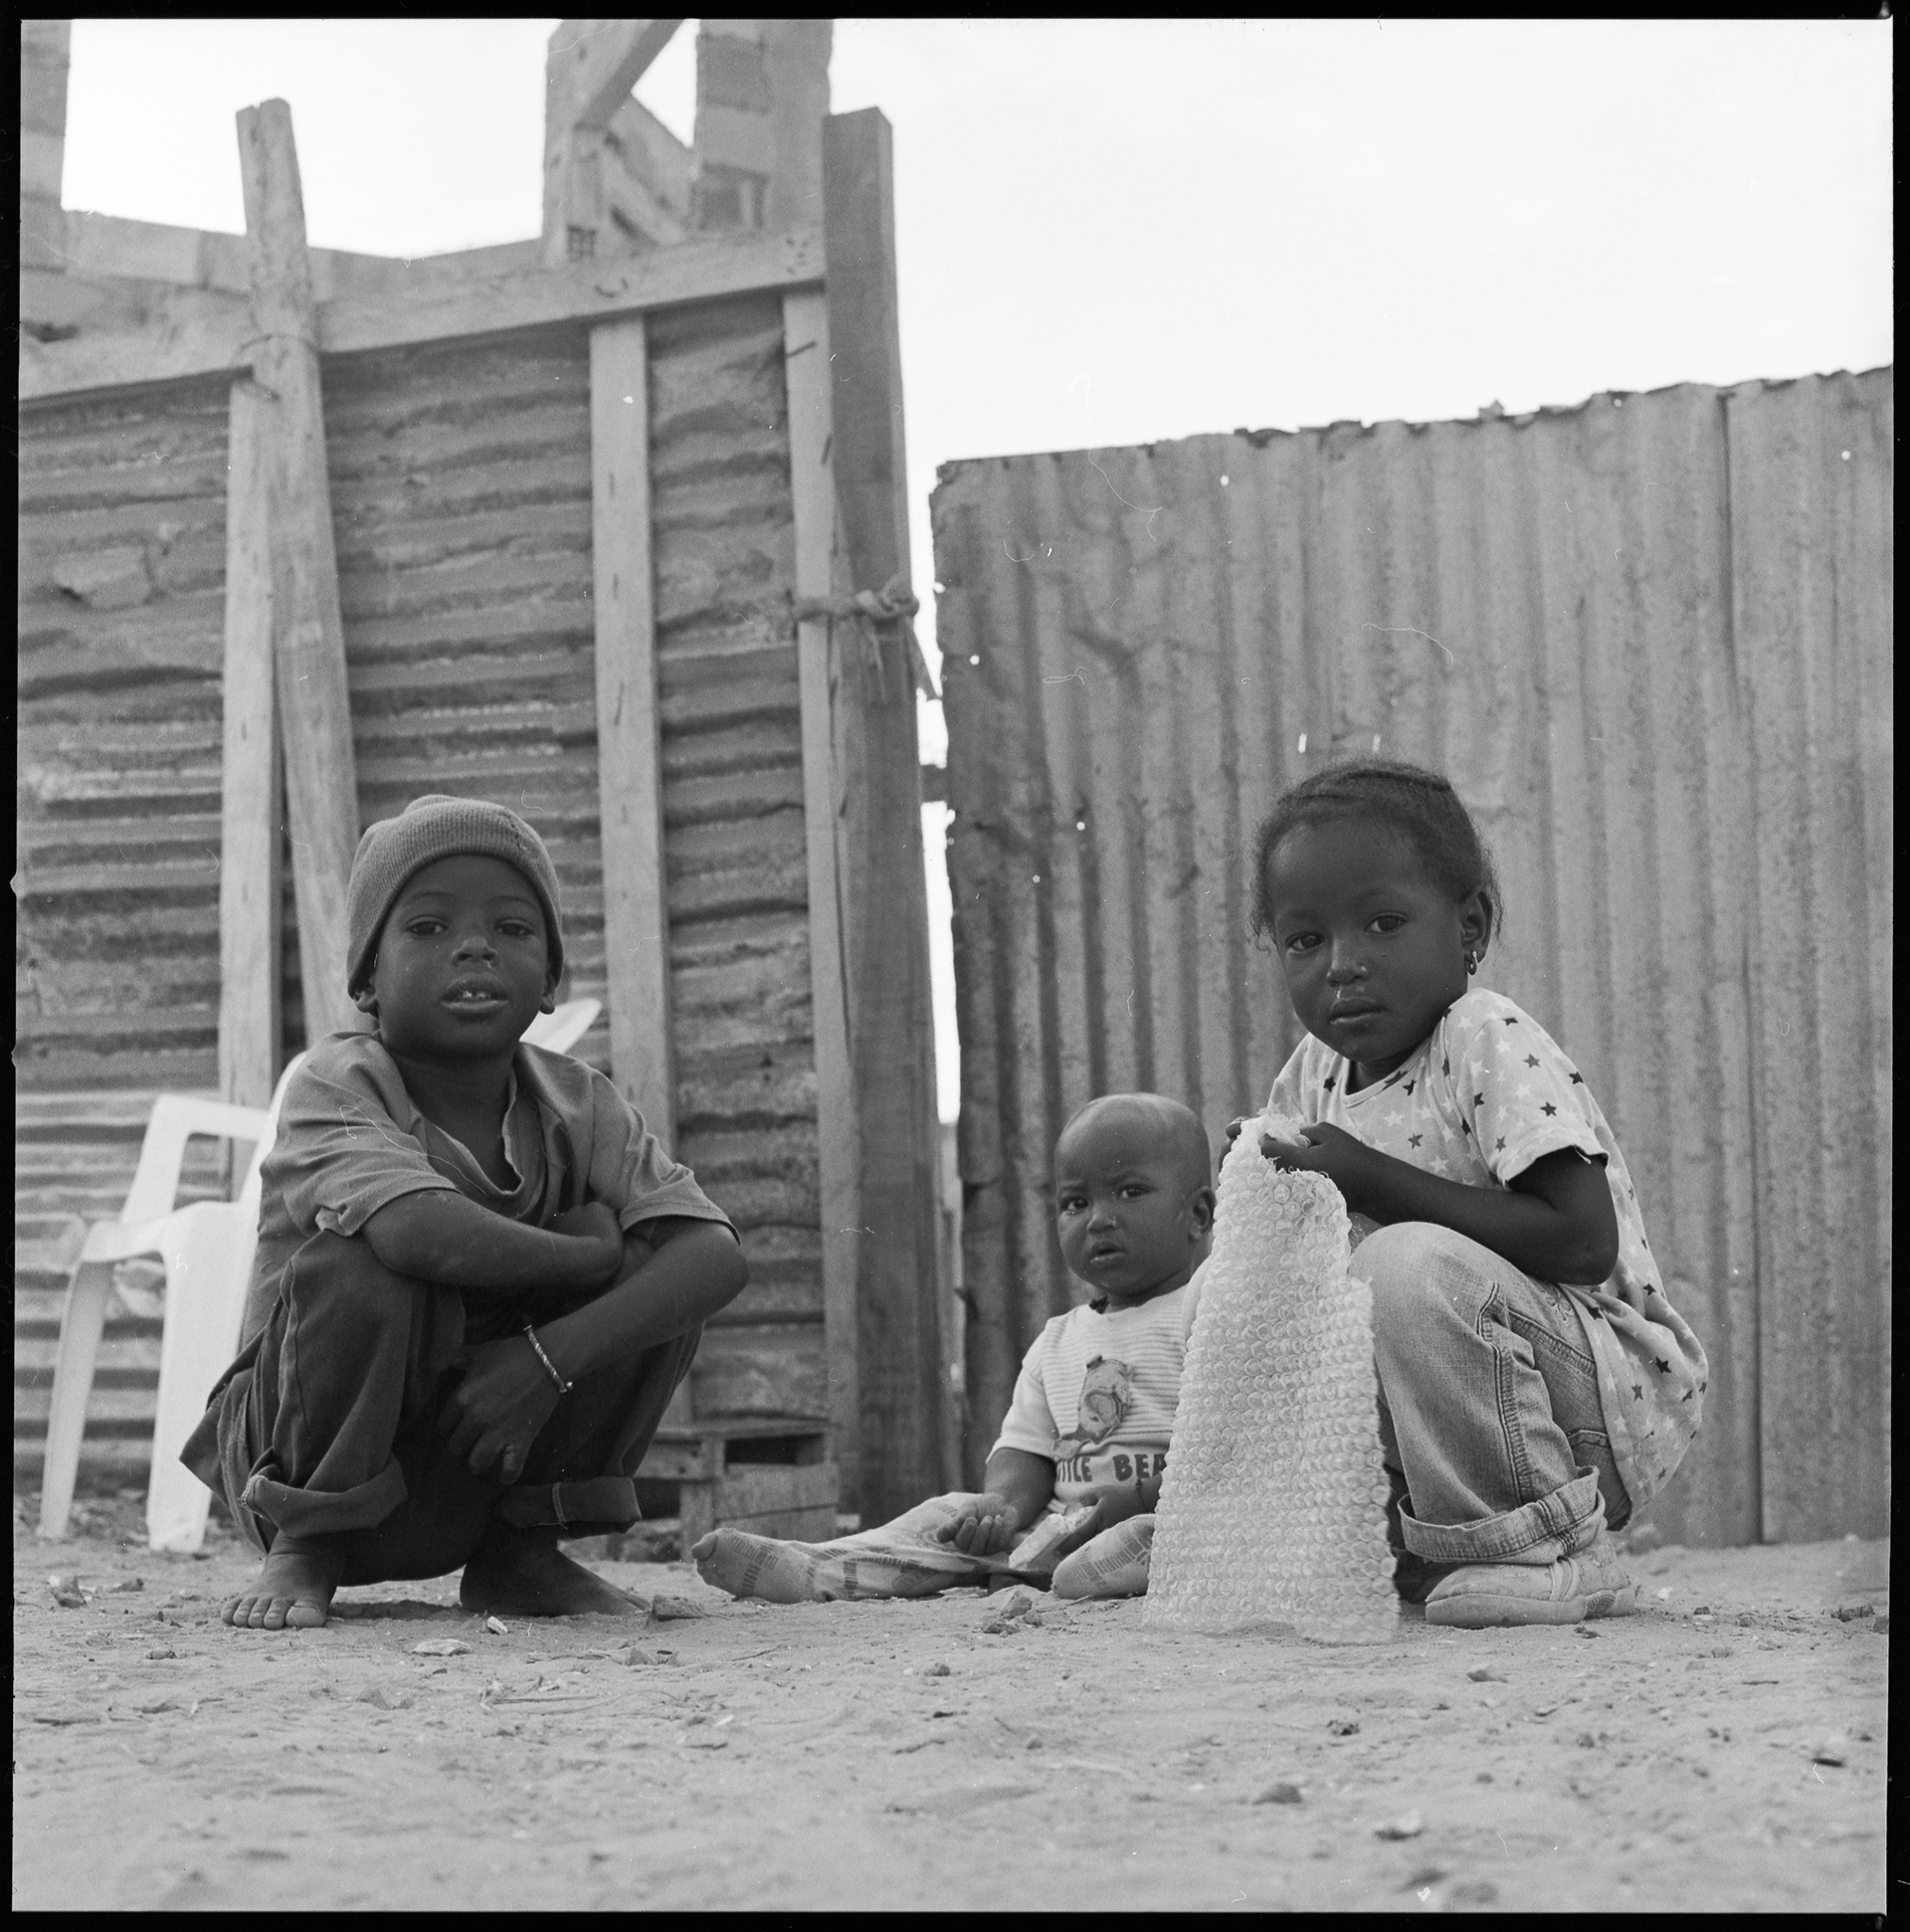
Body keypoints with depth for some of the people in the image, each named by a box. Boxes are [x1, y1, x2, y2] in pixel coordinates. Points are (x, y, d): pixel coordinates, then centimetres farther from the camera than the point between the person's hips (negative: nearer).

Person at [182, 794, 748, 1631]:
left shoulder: (578, 1105, -7)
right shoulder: (334, 1085, -21)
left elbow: (717, 1252, -21)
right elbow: (425, 1233, -42)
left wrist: (552, 1358, -34)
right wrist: (592, 1252, -25)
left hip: (491, 1458, 4)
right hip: (312, 1450, -4)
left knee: (662, 1272, -15)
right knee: (360, 1261, -33)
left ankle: (522, 1548, 2)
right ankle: (304, 1547, -9)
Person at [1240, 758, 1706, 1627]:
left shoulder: (1493, 1046, -16)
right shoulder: (1311, 1077, 5)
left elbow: (1583, 1242, -27)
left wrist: (1376, 1182, -25)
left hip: (1618, 1402, -8)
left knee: (1413, 1263, -32)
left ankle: (1551, 1551, -16)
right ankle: (1407, 1550, 10)